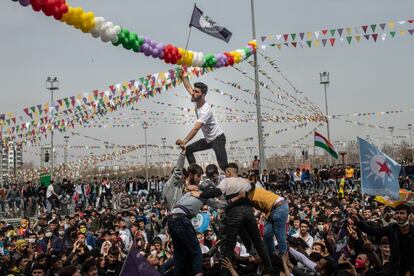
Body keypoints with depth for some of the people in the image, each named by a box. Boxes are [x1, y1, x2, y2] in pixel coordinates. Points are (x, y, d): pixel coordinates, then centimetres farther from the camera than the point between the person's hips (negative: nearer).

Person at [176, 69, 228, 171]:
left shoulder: (206, 110, -30)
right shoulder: (197, 101, -5)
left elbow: (196, 129, -39)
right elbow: (189, 87, 14)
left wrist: (184, 141, -47)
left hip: (218, 138, -9)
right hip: (208, 139, 9)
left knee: (223, 165, -18)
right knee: (188, 150, 6)